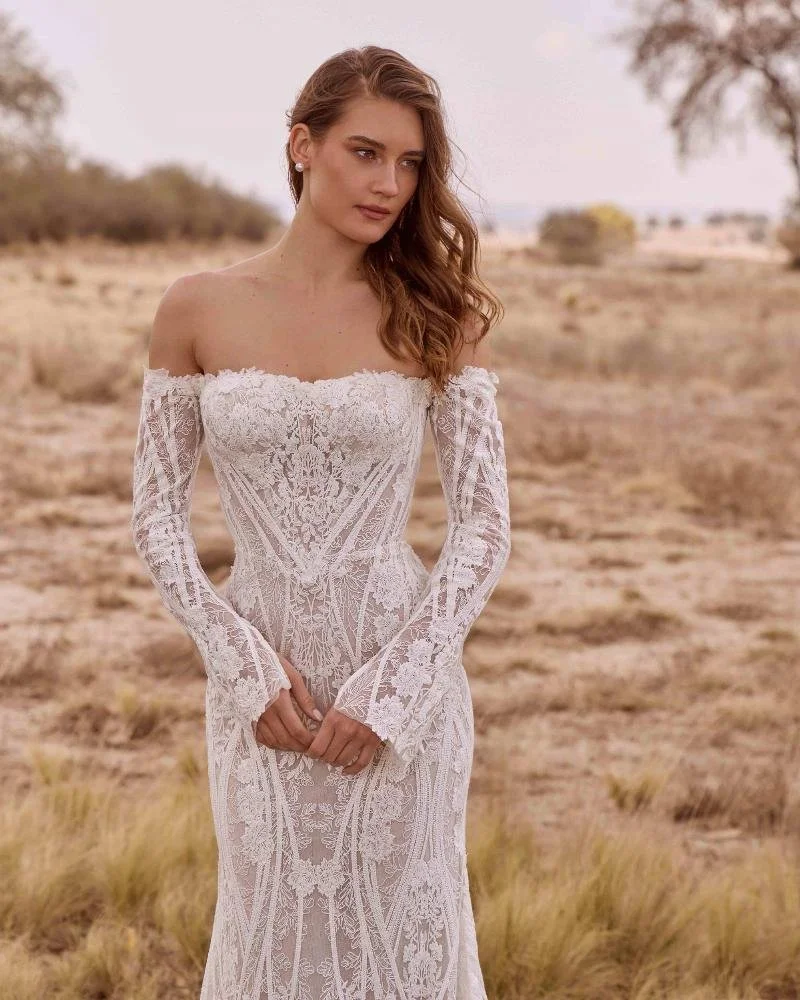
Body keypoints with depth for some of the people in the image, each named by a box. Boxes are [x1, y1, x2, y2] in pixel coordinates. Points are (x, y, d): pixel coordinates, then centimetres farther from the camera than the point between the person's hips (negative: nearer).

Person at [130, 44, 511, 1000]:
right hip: (260, 679, 1)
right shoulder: (198, 307, -2)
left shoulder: (434, 313, -3)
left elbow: (484, 526, -5)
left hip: (402, 675, -1)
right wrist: (246, 668, -8)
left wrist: (388, 694, -12)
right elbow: (157, 516, 2)